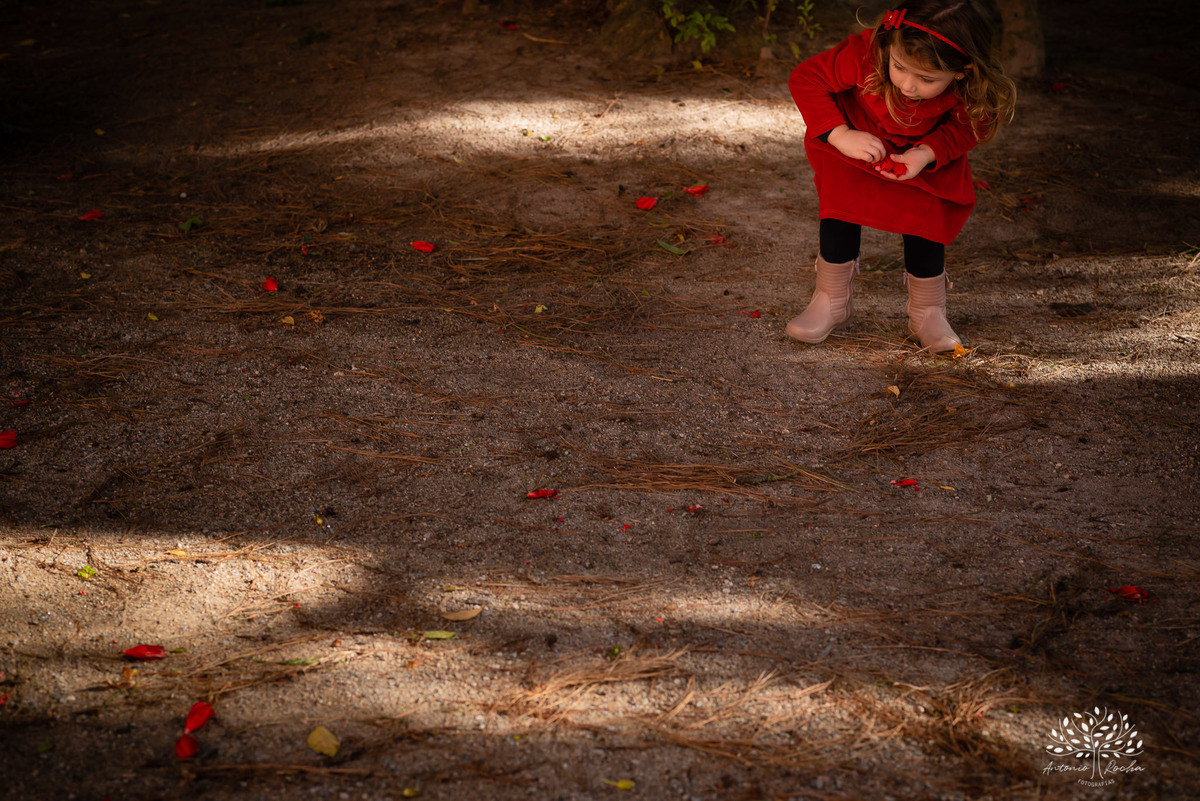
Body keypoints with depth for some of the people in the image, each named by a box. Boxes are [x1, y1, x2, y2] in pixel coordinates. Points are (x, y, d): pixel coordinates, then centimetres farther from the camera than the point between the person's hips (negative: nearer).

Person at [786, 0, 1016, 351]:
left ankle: (928, 313, 5)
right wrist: (840, 135, -37)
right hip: (857, 143, -1)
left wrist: (926, 154, -34)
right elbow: (805, 78, -28)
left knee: (926, 214, -15)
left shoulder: (969, 90, -34)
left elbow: (967, 127, -14)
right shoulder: (864, 53, -38)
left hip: (928, 157, 1)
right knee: (842, 201, -19)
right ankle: (832, 302, -3)